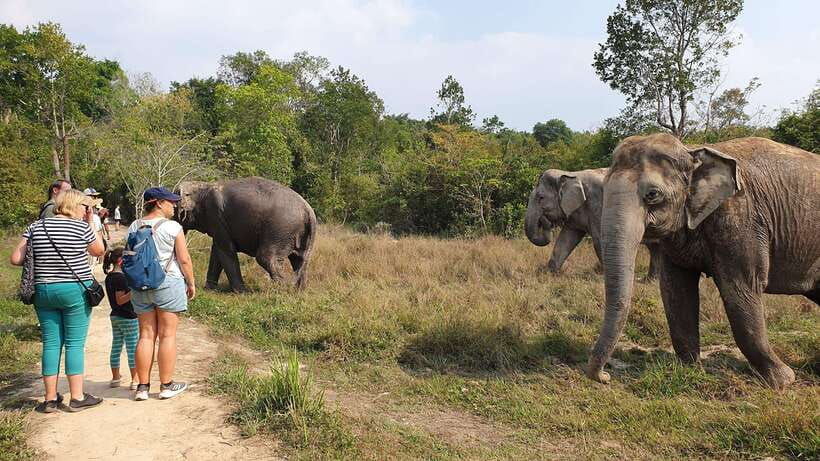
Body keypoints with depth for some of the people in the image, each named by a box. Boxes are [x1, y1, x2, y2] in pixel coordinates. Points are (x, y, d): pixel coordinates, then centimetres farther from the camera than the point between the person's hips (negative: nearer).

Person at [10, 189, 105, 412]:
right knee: (75, 344, 3)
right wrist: (90, 223, 9)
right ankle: (77, 398, 8)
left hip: (43, 291, 4)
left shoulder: (36, 227, 3)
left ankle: (50, 399, 17)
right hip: (75, 291, -4)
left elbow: (16, 259, 2)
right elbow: (99, 250, 8)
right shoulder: (81, 227, -8)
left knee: (51, 343, 11)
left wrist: (39, 259, 18)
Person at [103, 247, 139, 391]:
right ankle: (135, 380, 1)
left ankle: (115, 377, 24)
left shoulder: (109, 277, 8)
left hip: (115, 317, 9)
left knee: (116, 347, 15)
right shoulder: (121, 278, -19)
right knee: (132, 349, -2)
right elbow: (120, 300, -21)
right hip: (128, 317, -9)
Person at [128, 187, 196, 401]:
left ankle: (143, 386, 13)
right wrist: (191, 283, 3)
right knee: (167, 335, 2)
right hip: (168, 283, -5)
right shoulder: (172, 227, -9)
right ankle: (167, 385, 9)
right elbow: (184, 259, -9)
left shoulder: (133, 227, 7)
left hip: (140, 286, 5)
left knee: (146, 335, 9)